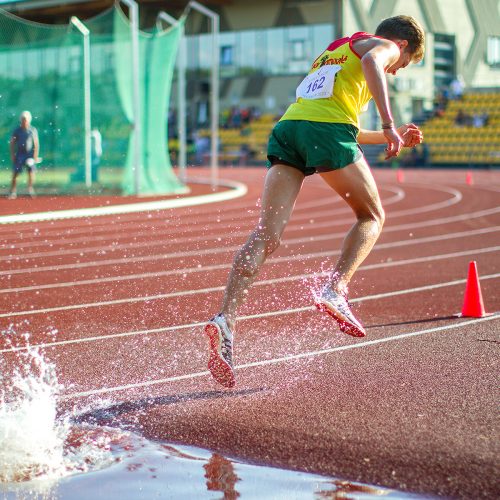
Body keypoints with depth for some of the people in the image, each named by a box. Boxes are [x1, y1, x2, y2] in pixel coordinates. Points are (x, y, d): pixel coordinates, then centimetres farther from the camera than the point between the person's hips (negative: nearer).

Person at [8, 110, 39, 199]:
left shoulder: (33, 130, 1)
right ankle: (13, 192, 1)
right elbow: (12, 143, 5)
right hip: (19, 154, 0)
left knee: (31, 171, -9)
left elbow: (36, 144, 3)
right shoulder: (17, 131, 1)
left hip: (29, 154, 0)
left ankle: (30, 189, 8)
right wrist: (12, 155, -2)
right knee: (15, 173, -4)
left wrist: (35, 156, -4)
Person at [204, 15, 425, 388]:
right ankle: (335, 290, -8)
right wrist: (389, 125, -17)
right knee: (372, 216, 15)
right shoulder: (383, 45, 17)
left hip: (288, 126, 6)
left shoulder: (333, 53, 39)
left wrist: (389, 138, 49)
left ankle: (226, 320, -25)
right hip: (327, 130, -6)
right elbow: (371, 62, -11)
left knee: (267, 235, -7)